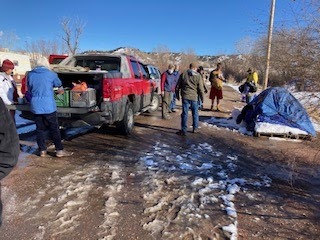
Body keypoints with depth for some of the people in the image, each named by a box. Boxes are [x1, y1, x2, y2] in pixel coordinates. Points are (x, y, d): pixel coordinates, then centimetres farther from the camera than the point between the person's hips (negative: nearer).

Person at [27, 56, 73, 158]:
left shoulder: (30, 74, 5)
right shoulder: (51, 74, -3)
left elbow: (29, 89, 16)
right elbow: (59, 84, 15)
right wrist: (61, 89, 38)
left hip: (36, 107, 4)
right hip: (48, 106, -3)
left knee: (40, 129, 11)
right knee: (54, 128, 2)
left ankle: (42, 150, 17)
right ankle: (59, 150, 6)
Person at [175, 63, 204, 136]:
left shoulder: (183, 74, 3)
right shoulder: (198, 75, 0)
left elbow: (178, 86, 7)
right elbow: (200, 88, -2)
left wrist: (177, 95, 18)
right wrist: (202, 97, 10)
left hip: (185, 97, 0)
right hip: (194, 97, 0)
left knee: (184, 114, 1)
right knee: (195, 113, 14)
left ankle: (183, 130, 1)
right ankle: (195, 128, 23)